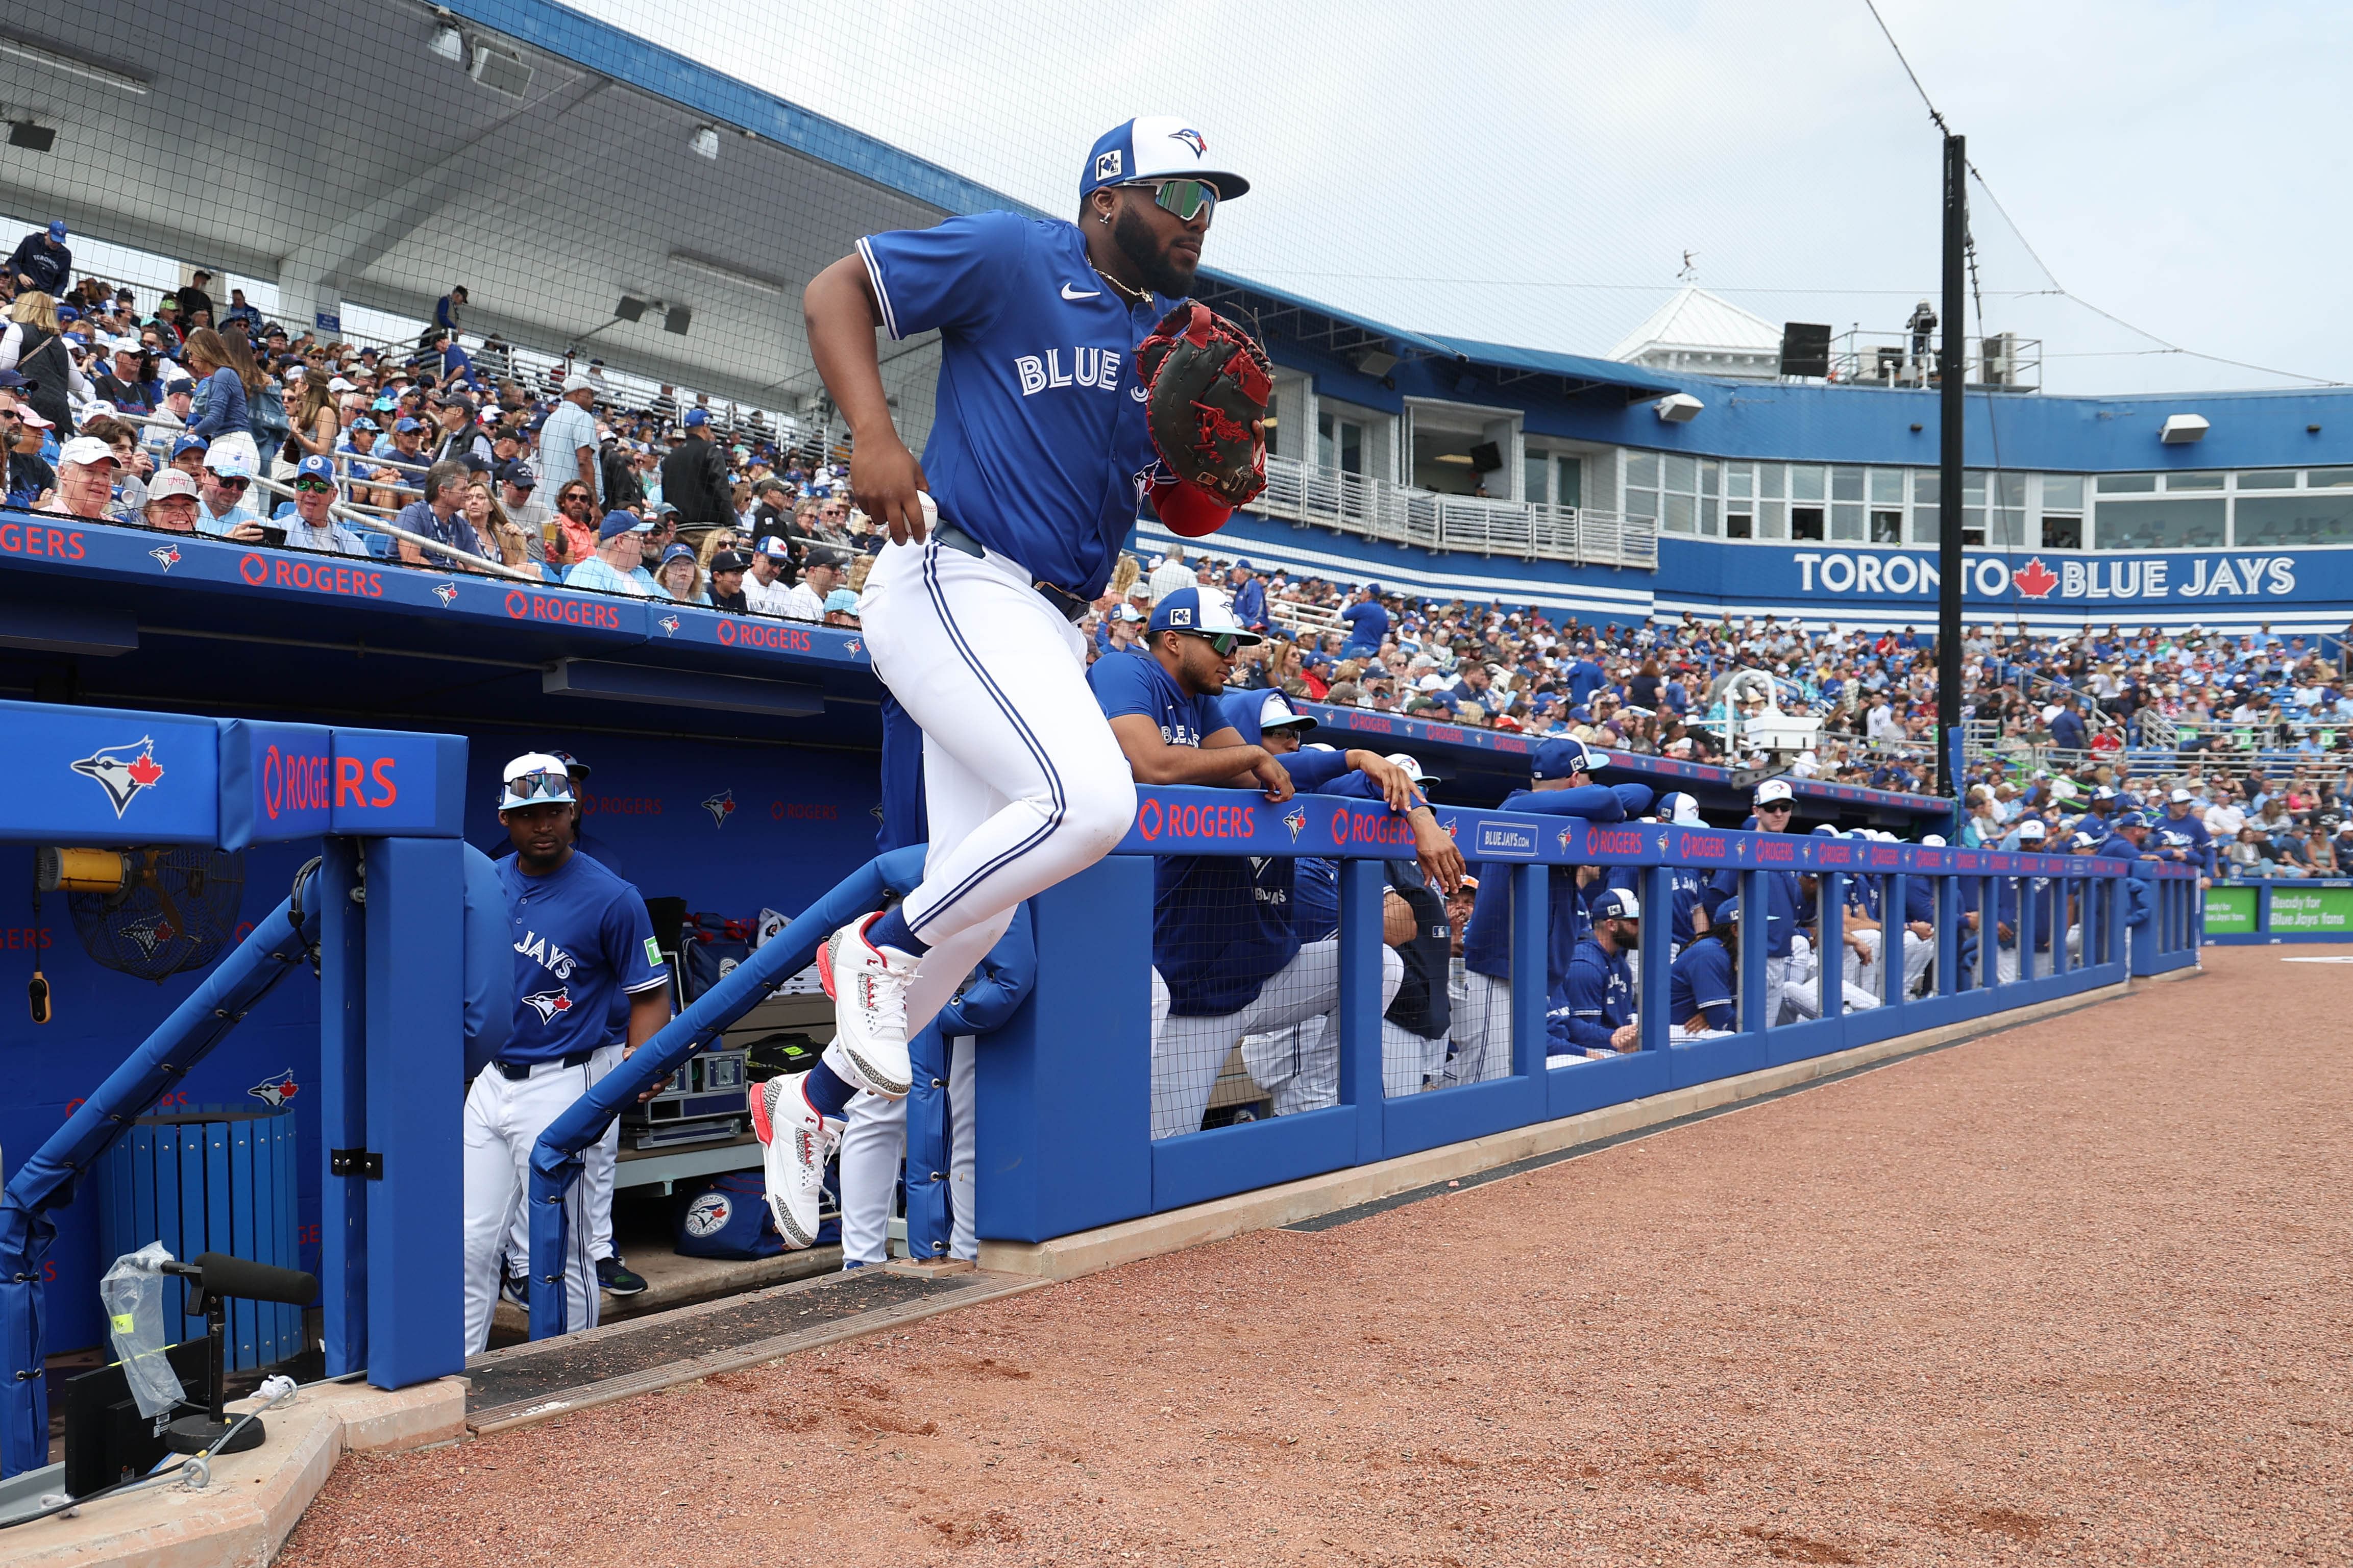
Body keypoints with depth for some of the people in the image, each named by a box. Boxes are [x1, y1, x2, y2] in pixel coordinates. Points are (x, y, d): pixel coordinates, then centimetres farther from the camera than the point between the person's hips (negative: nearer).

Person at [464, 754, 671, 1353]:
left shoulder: (612, 898, -11)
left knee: (562, 1253, 1)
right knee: (472, 1245, 11)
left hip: (564, 1084, -6)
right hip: (489, 1080, 6)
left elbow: (650, 995, -8)